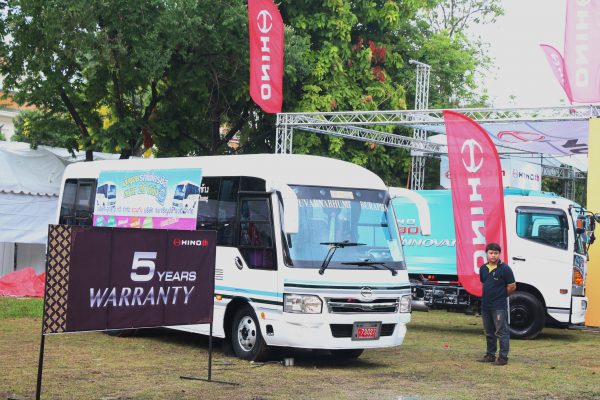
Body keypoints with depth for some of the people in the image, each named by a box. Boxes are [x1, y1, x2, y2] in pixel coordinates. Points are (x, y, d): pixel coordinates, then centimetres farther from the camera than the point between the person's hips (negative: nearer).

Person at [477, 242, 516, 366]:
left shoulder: (504, 269, -10)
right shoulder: (483, 269, 9)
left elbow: (512, 287, -7)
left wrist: (502, 296, 4)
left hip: (499, 306, -7)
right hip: (486, 305, 7)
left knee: (502, 332, -5)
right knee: (489, 332, 15)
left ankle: (503, 357, -2)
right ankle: (490, 355, 24)